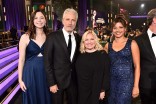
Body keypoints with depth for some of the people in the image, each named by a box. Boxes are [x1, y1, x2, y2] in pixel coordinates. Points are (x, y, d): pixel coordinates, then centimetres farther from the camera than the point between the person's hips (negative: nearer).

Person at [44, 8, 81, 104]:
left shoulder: (78, 38, 2)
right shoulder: (52, 37, -11)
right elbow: (47, 62, -11)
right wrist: (51, 83, -12)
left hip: (73, 79, 4)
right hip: (58, 79, -3)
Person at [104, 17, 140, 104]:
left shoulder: (132, 44, -2)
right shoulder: (108, 46, 7)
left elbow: (137, 66, -3)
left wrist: (136, 86, -8)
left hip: (126, 81, -3)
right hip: (111, 81, 3)